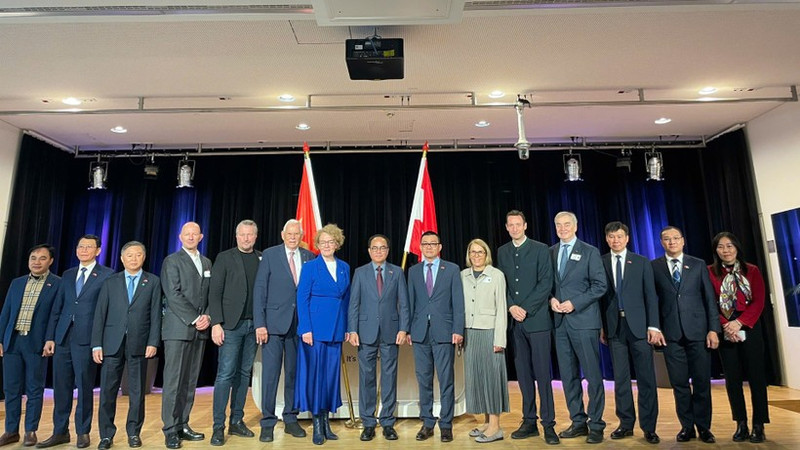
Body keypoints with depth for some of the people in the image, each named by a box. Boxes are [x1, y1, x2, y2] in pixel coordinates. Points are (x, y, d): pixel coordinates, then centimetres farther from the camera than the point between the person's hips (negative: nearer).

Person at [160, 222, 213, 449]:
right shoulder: (172, 261, -1)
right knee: (174, 381, -2)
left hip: (200, 330, 5)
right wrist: (194, 319, -14)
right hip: (178, 328, -5)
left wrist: (208, 316, -4)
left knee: (190, 381, 9)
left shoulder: (207, 262, 15)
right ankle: (170, 430, 6)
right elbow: (173, 295, -10)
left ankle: (183, 425, 17)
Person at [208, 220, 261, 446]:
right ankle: (218, 427, 6)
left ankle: (237, 421, 20)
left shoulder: (262, 259, 9)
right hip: (231, 325, -3)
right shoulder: (225, 258, 1)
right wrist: (216, 323, -11)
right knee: (225, 375, -3)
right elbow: (215, 293, -3)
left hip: (253, 325, 3)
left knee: (244, 374, 10)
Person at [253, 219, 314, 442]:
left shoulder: (309, 257, 6)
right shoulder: (269, 255, 0)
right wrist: (259, 323, -9)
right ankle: (267, 423, 15)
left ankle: (291, 419, 25)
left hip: (299, 324, 3)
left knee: (294, 373, 11)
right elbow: (259, 289, -3)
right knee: (270, 373, 1)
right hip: (274, 322, -2)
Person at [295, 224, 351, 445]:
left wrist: (347, 327, 6)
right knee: (314, 373, 1)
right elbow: (302, 300, -6)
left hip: (336, 329, 4)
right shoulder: (310, 267, -3)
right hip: (315, 327, -4)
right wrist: (306, 329, -13)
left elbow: (347, 299, 12)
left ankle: (326, 421, 21)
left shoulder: (344, 267, 10)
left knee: (331, 374, 9)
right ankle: (317, 425, 13)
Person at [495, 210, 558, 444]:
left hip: (537, 319, -4)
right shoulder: (502, 252, 12)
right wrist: (511, 307, -6)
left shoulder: (540, 249, 0)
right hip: (515, 320, 4)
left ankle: (548, 424, 9)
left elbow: (546, 283, -6)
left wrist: (526, 309, -12)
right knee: (523, 373, 9)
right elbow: (502, 284, 10)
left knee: (542, 373, -1)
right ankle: (529, 421, 19)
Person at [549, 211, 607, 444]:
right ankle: (578, 422, 21)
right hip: (560, 320, 4)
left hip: (583, 320, -4)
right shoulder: (550, 252, 12)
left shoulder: (589, 252, 1)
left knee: (593, 374, 1)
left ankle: (596, 425, 13)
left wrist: (574, 303, -14)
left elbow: (599, 285, -5)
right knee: (568, 374, 9)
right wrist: (551, 299, -5)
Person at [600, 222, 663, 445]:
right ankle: (626, 424, 18)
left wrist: (653, 326, -6)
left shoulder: (642, 262, 6)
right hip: (614, 326, 0)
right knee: (620, 378, 7)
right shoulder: (600, 263, 5)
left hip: (638, 325, 0)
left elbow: (651, 295, 2)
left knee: (646, 377, 4)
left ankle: (649, 427, 15)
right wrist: (601, 326, -2)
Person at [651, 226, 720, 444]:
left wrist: (713, 329, -1)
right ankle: (687, 426, 17)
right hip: (671, 333, -1)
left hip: (697, 330, 1)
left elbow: (710, 298, 5)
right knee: (679, 383, 5)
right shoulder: (654, 267, 4)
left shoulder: (698, 264, 7)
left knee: (702, 382, 6)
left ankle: (703, 427, 20)